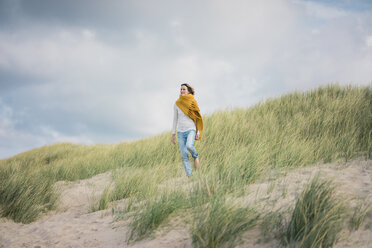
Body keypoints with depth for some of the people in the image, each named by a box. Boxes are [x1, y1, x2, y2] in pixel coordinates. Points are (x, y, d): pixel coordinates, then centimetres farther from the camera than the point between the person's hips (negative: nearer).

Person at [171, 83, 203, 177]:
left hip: (191, 130, -2)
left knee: (189, 146, -31)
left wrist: (198, 132, -5)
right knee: (184, 156, -4)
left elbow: (197, 118, 3)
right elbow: (175, 119, 11)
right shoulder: (177, 104, 6)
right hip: (181, 132, 3)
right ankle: (189, 176, 2)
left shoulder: (192, 103, 0)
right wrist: (173, 134, 9)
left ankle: (195, 156, 3)